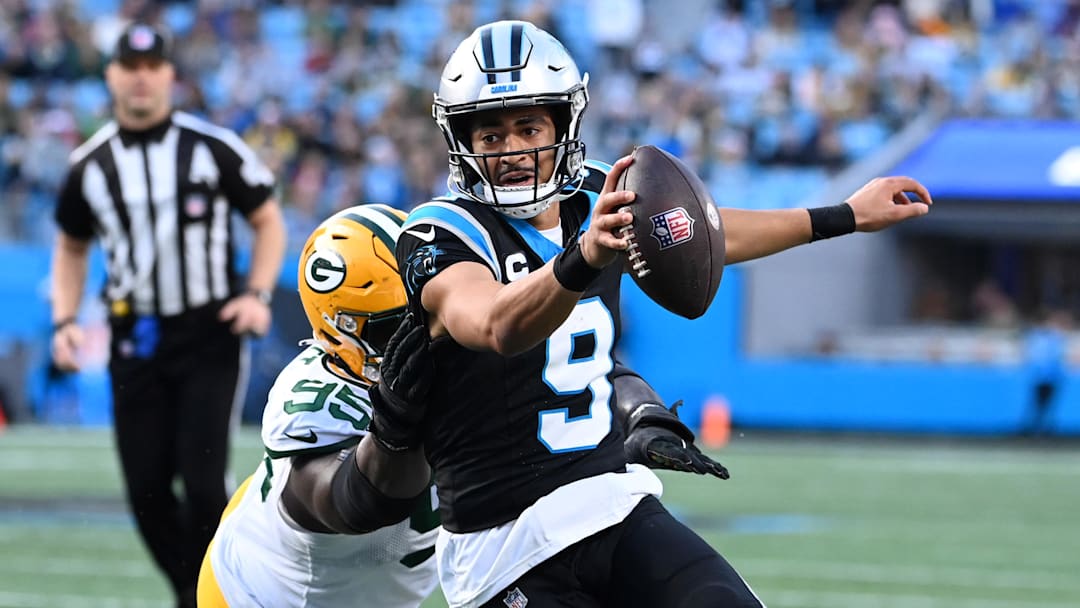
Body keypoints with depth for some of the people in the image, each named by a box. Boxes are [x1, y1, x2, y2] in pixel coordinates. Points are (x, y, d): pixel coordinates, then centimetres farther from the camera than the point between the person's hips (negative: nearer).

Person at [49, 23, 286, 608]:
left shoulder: (213, 147, -3)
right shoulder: (89, 165, 5)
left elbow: (268, 222, 6)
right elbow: (72, 246, 20)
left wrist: (257, 294, -9)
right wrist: (63, 322, 6)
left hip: (209, 338, -3)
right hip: (134, 341, 3)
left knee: (203, 484, -13)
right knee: (146, 492, 1)